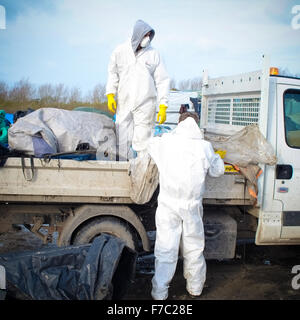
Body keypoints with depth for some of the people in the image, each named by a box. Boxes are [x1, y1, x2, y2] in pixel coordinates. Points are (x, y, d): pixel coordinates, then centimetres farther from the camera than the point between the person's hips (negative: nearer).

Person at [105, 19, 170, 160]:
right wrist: (110, 95, 5)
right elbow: (113, 73, 17)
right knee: (123, 140, 4)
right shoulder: (120, 51, 7)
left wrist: (163, 107, -5)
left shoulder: (153, 54, 2)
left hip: (145, 104, -2)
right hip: (123, 103, 2)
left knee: (142, 142, -5)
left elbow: (162, 81, 2)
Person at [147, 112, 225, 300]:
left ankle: (159, 292, 16)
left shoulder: (165, 142, -6)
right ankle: (195, 287, 33)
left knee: (165, 249, 7)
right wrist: (216, 157, 26)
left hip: (168, 206, 0)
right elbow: (218, 171, 7)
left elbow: (150, 143, 17)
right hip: (192, 206, 1)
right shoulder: (205, 147, -6)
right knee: (194, 248, 17)